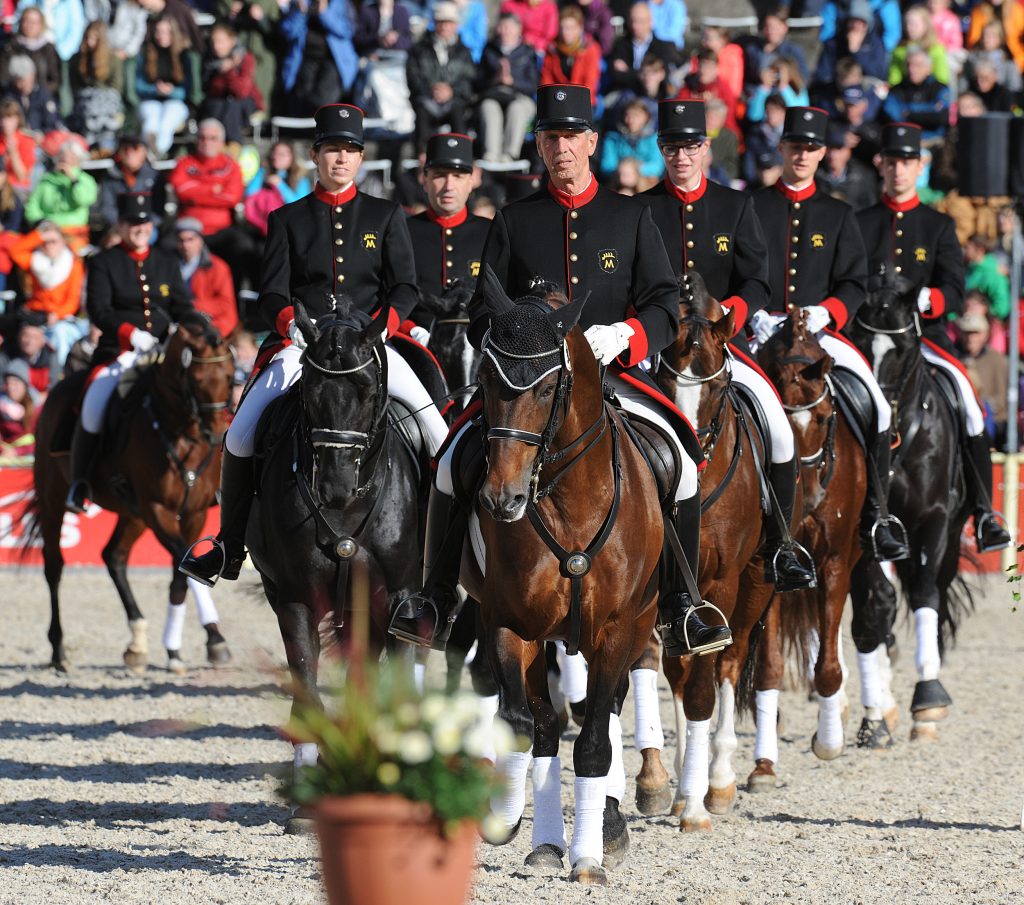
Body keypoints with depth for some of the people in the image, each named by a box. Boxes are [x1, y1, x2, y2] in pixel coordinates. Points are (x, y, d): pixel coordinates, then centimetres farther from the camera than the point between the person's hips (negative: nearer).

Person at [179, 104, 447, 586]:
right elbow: (272, 292, 4)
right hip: (303, 344, 0)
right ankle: (229, 549, -5)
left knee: (435, 427, -22)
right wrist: (290, 320, -19)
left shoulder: (386, 216, 13)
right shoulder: (287, 219, 12)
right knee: (239, 439, -18)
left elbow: (405, 286, 6)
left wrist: (383, 322, -15)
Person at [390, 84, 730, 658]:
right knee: (455, 461, -20)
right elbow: (483, 314, 10)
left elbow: (666, 305, 4)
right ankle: (438, 601, -6)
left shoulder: (631, 218, 9)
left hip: (612, 372, -1)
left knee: (683, 459, -23)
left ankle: (679, 611, -15)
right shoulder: (514, 223, 10)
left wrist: (624, 335, -16)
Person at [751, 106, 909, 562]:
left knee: (877, 408, -16)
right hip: (761, 331, -2)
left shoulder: (838, 215, 14)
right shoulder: (751, 208, 10)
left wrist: (824, 312, -11)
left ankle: (872, 518, -7)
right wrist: (754, 315, -12)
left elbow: (855, 282, 8)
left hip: (821, 331, 2)